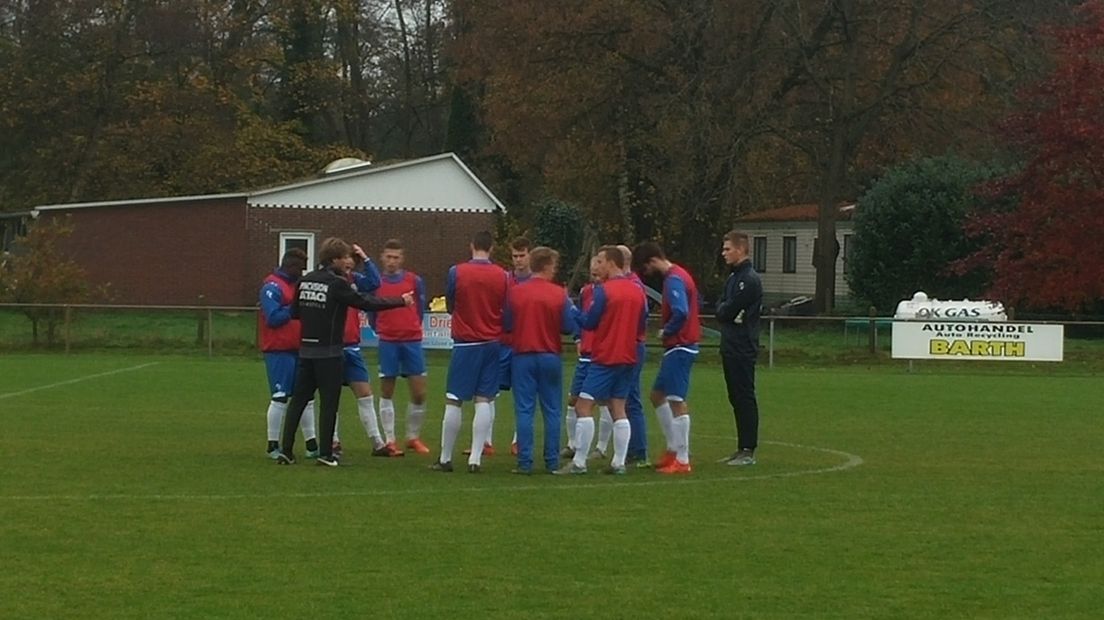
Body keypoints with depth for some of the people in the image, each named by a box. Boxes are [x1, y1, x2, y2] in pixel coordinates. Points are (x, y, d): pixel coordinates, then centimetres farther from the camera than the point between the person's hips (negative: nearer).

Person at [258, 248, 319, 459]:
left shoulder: (296, 284, 15)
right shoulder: (272, 287, -11)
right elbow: (273, 317, -20)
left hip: (297, 349, 9)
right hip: (279, 352, -9)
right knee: (281, 398, -5)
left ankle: (311, 444, 15)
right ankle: (273, 445, 3)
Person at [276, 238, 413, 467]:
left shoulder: (305, 281, 5)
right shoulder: (337, 284, -13)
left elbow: (294, 312, 12)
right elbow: (367, 302, -12)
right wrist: (401, 301, -3)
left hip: (306, 351, 6)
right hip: (329, 352, -6)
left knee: (298, 399, 9)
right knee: (329, 403, 1)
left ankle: (286, 450, 6)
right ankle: (325, 454, 2)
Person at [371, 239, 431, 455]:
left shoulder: (414, 280, 3)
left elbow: (420, 308, 12)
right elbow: (371, 311, 11)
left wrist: (412, 328, 10)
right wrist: (380, 329, 6)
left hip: (412, 341, 0)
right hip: (387, 343, 0)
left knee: (419, 394, -1)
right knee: (386, 392, 3)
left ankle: (413, 438, 15)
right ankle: (389, 440, 9)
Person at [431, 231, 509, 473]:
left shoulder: (457, 272, -7)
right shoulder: (502, 276, -3)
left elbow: (450, 306, 5)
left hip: (465, 344, -2)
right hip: (492, 344, 2)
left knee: (453, 401, 3)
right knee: (483, 401, 2)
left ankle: (445, 458, 6)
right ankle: (475, 458, -4)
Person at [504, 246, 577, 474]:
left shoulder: (516, 292, -5)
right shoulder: (559, 294, -7)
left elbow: (507, 325, -1)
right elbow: (569, 326, -6)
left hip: (523, 355, 0)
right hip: (550, 357, 0)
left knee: (524, 410, 2)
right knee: (552, 411, 8)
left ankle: (525, 462, -3)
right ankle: (552, 461, 9)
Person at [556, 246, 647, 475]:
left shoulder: (604, 290, -13)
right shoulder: (637, 291, 7)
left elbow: (589, 322, -9)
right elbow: (642, 325, 13)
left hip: (604, 358, -7)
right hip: (627, 357, 7)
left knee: (584, 406, -5)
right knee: (618, 409, 10)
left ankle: (579, 462, -9)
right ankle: (619, 463, 5)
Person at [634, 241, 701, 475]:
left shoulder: (674, 280, -17)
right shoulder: (679, 275, 14)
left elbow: (680, 312, -30)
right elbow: (694, 303, 24)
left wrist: (666, 332, -13)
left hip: (679, 347, -11)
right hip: (679, 346, 11)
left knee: (677, 402, -7)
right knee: (658, 395, 18)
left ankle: (682, 460, -5)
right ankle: (674, 449, 21)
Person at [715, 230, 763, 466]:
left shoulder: (749, 280, -14)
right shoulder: (733, 277, 17)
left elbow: (727, 311, -18)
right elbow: (720, 310, 15)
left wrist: (724, 311, 1)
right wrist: (725, 311, -4)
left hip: (742, 349, -10)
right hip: (731, 347, 10)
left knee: (745, 398, -7)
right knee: (737, 399, 12)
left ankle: (748, 451, -6)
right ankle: (742, 448, 17)